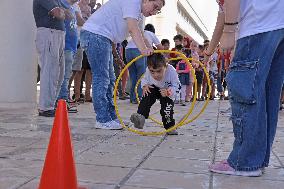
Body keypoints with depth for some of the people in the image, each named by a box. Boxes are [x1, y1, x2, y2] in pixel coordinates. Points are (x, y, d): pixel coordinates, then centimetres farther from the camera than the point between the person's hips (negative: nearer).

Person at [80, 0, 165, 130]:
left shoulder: (139, 13, 19)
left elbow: (139, 35, 16)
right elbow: (133, 28, -27)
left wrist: (149, 50, 2)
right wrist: (143, 49, -39)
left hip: (104, 38, 11)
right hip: (95, 34, -11)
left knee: (109, 80, 11)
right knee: (101, 78, -11)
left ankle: (111, 118, 17)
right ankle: (103, 120, -8)